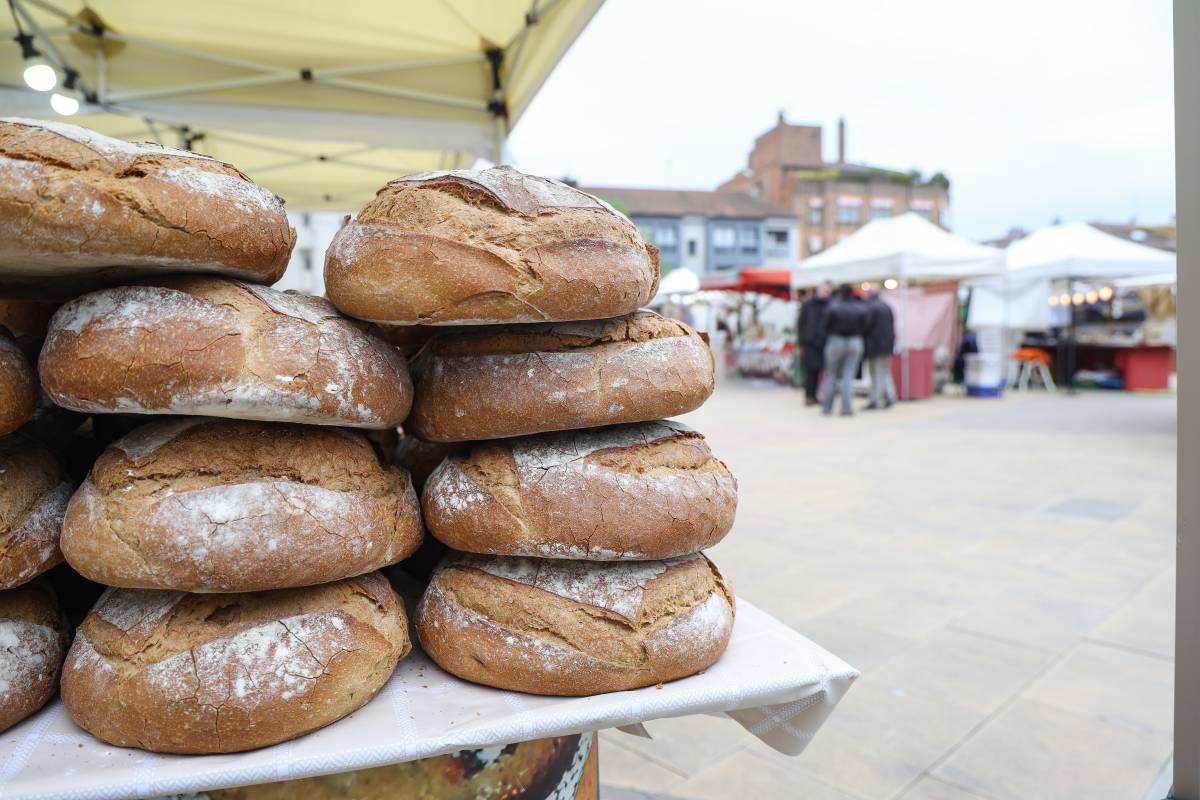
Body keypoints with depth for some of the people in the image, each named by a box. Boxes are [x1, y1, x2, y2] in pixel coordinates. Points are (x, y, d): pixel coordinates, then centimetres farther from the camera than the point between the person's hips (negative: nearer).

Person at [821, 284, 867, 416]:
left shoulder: (832, 307, -10)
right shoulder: (861, 309, -2)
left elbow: (827, 327, -6)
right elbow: (864, 328, 2)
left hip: (836, 342, -2)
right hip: (855, 343, 2)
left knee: (831, 375, 10)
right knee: (848, 376, 4)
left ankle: (827, 406, 12)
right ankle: (847, 408, -1)